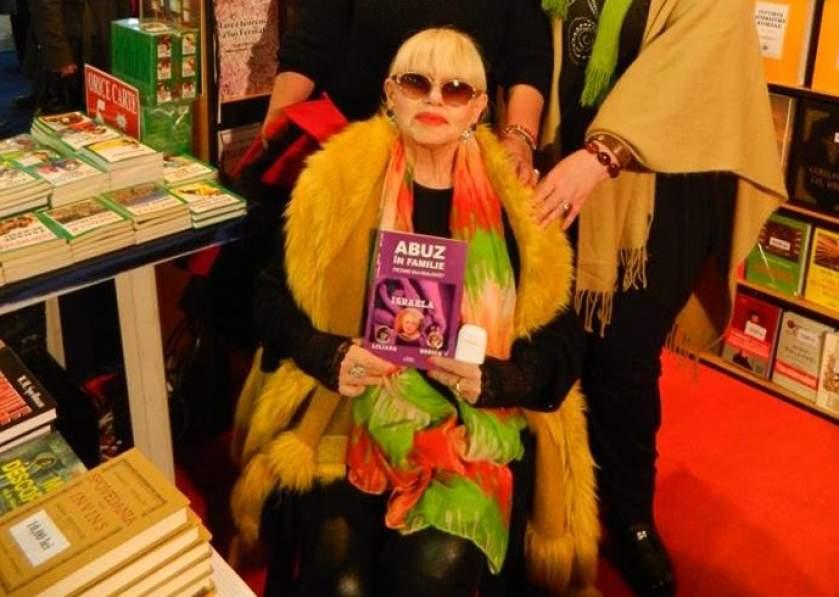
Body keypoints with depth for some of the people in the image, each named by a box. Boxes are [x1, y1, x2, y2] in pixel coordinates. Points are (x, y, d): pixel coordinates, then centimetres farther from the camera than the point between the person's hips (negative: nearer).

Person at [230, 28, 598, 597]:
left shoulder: (517, 202, 4)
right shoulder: (339, 181, 3)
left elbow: (562, 339, 5)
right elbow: (275, 297, 8)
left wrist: (490, 379, -14)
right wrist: (330, 357, -11)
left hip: (475, 422, 0)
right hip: (348, 412, 0)